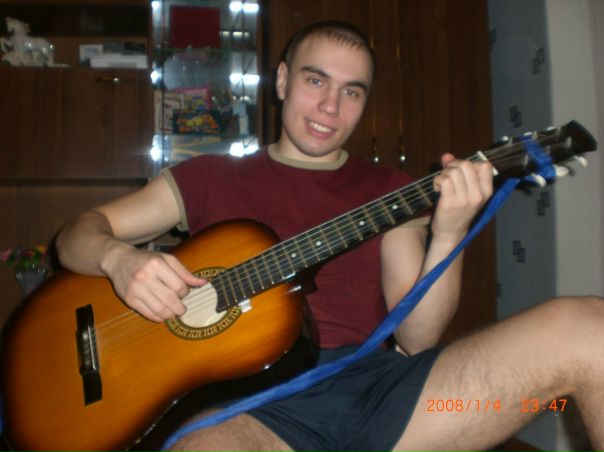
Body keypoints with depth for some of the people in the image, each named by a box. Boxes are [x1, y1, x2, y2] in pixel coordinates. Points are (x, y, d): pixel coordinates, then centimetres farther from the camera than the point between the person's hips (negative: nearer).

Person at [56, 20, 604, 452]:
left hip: (375, 383, 3)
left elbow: (415, 337, 6)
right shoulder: (211, 178, 13)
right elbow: (77, 235, 14)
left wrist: (448, 234, -11)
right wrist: (120, 258, -10)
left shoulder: (389, 190, 15)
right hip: (253, 402, -2)